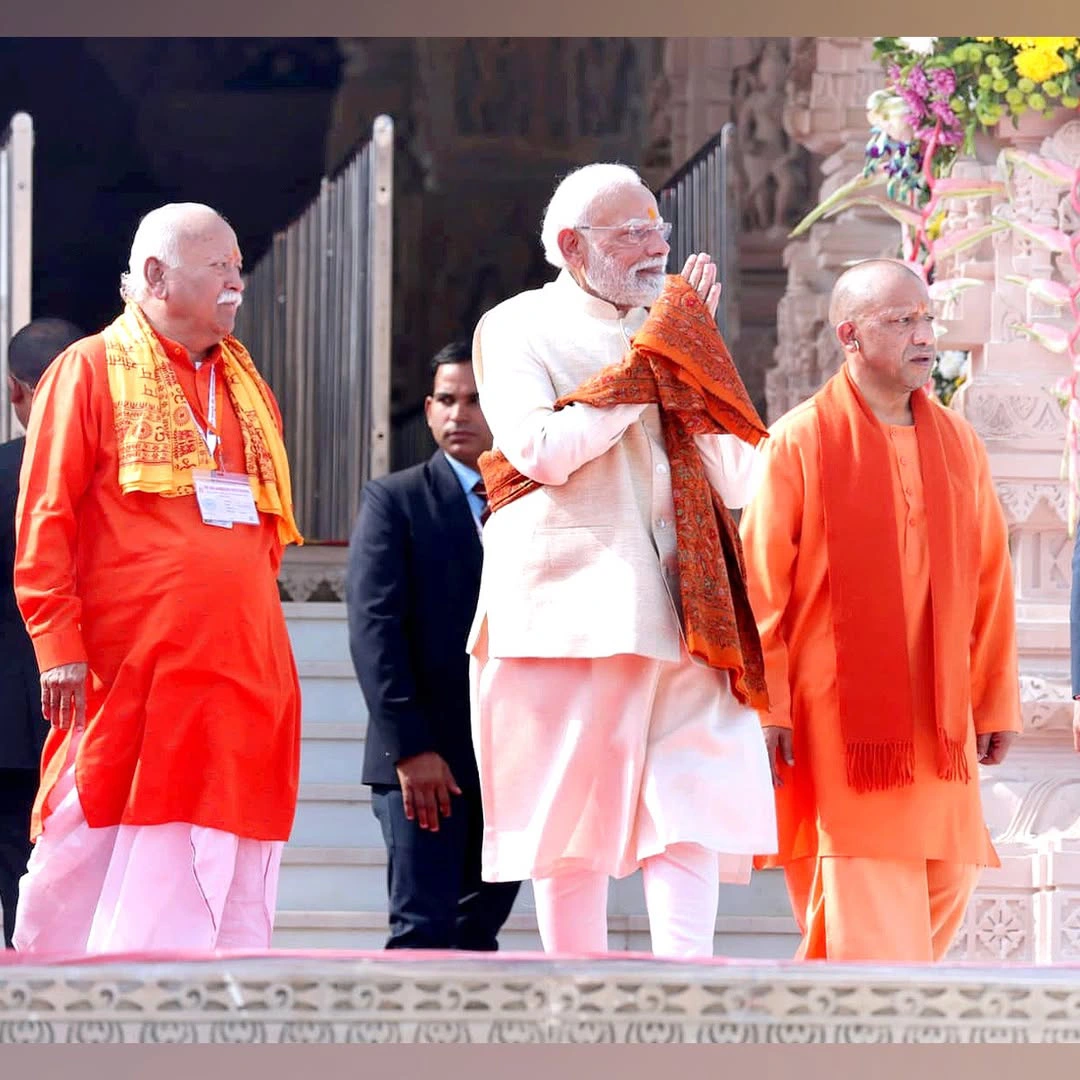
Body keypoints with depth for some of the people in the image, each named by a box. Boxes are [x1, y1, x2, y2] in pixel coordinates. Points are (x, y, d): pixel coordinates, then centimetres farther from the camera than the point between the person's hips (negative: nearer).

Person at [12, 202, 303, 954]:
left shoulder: (246, 388, 19)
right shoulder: (91, 370, 1)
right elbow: (45, 520, -5)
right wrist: (58, 643, -13)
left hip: (240, 678, 6)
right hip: (122, 670, -5)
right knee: (83, 864, -3)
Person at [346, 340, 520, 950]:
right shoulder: (394, 501, 2)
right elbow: (374, 626, -6)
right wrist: (409, 747, -15)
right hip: (425, 756, -3)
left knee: (481, 929, 4)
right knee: (424, 929, -8)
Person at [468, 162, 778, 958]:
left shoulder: (671, 332, 20)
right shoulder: (517, 329, 6)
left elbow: (738, 482, 12)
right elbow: (541, 450, -12)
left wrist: (694, 359, 2)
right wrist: (649, 365, -7)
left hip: (678, 612, 4)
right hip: (571, 612, -4)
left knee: (695, 816, -10)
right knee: (574, 817, -3)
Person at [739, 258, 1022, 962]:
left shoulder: (959, 444, 11)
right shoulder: (800, 442, -2)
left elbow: (991, 582, 12)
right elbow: (761, 586, -3)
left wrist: (997, 704, 9)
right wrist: (767, 707, -9)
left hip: (939, 719, 5)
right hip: (837, 719, -5)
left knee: (947, 886, 4)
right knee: (869, 908, -12)